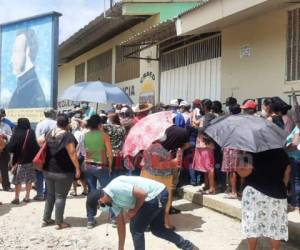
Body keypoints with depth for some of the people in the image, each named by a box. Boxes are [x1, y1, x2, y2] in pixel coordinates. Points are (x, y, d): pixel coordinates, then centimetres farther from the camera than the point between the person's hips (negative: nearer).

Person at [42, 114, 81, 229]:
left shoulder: (50, 134, 8)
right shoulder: (68, 136, -14)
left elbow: (46, 150, 17)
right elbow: (72, 153, -19)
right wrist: (77, 168, -15)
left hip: (48, 170, 7)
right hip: (63, 171, -6)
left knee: (50, 194, 17)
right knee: (60, 196, 1)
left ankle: (46, 219, 23)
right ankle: (59, 222, 7)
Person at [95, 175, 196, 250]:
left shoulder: (114, 187, -19)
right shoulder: (113, 201, 12)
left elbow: (142, 193, -23)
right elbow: (121, 225, 20)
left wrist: (134, 211, -6)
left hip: (157, 194, -10)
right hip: (160, 195, 10)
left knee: (136, 229, 2)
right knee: (157, 229, 23)